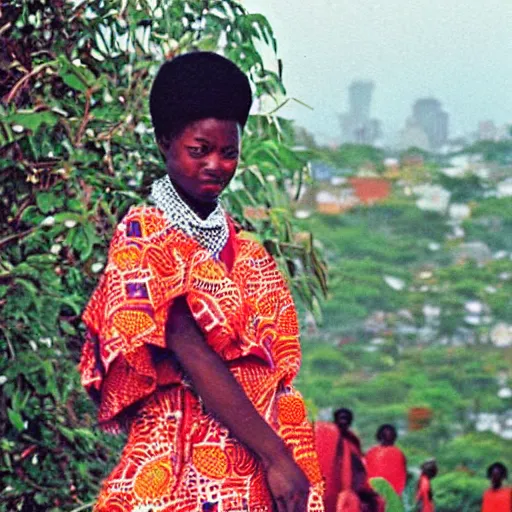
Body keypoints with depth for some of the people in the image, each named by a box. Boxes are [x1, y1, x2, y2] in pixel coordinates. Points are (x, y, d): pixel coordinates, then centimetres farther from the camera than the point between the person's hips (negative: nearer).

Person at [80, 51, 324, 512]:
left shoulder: (242, 249, 14)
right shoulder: (143, 239, -6)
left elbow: (271, 367, 12)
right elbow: (192, 357, -15)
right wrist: (274, 456, -20)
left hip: (253, 473, 6)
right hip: (182, 470, -6)